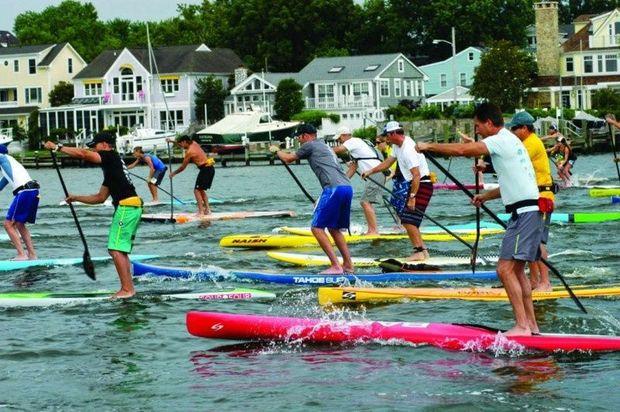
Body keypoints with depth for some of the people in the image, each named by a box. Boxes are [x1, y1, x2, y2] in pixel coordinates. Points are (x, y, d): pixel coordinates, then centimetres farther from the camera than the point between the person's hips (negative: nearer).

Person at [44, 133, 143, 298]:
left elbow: (83, 154, -15)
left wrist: (58, 147, -8)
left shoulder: (111, 157, -3)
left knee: (116, 250, -11)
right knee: (120, 251, 14)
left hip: (126, 207, -10)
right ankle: (129, 289, 14)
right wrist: (76, 198, 28)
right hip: (132, 208, 10)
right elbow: (100, 197, 28)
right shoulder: (110, 166, 25)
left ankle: (127, 289, -14)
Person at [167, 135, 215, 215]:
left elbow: (183, 167, -4)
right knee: (201, 190, 19)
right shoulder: (194, 144, 12)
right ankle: (207, 209, 16)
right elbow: (184, 145, 37)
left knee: (197, 190, -6)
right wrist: (173, 141, 35)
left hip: (205, 169, -9)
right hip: (211, 168, 9)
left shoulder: (189, 152, -11)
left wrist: (173, 173, 10)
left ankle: (201, 211, -13)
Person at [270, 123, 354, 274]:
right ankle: (348, 265, 14)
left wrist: (276, 150, 36)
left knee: (317, 228, -7)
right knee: (334, 229, 19)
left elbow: (288, 159, 15)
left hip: (334, 188, -9)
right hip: (347, 187, 9)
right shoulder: (325, 146, 31)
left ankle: (335, 266, -16)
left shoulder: (310, 145, 5)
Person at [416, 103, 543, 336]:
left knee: (506, 269, -13)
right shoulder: (510, 141, 21)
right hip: (527, 212, 10)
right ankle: (531, 326, 17)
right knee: (516, 271, 15)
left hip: (524, 213, -10)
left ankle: (522, 326, -16)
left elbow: (462, 150, -19)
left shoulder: (500, 140, -11)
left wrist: (429, 146, -8)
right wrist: (486, 196, 30)